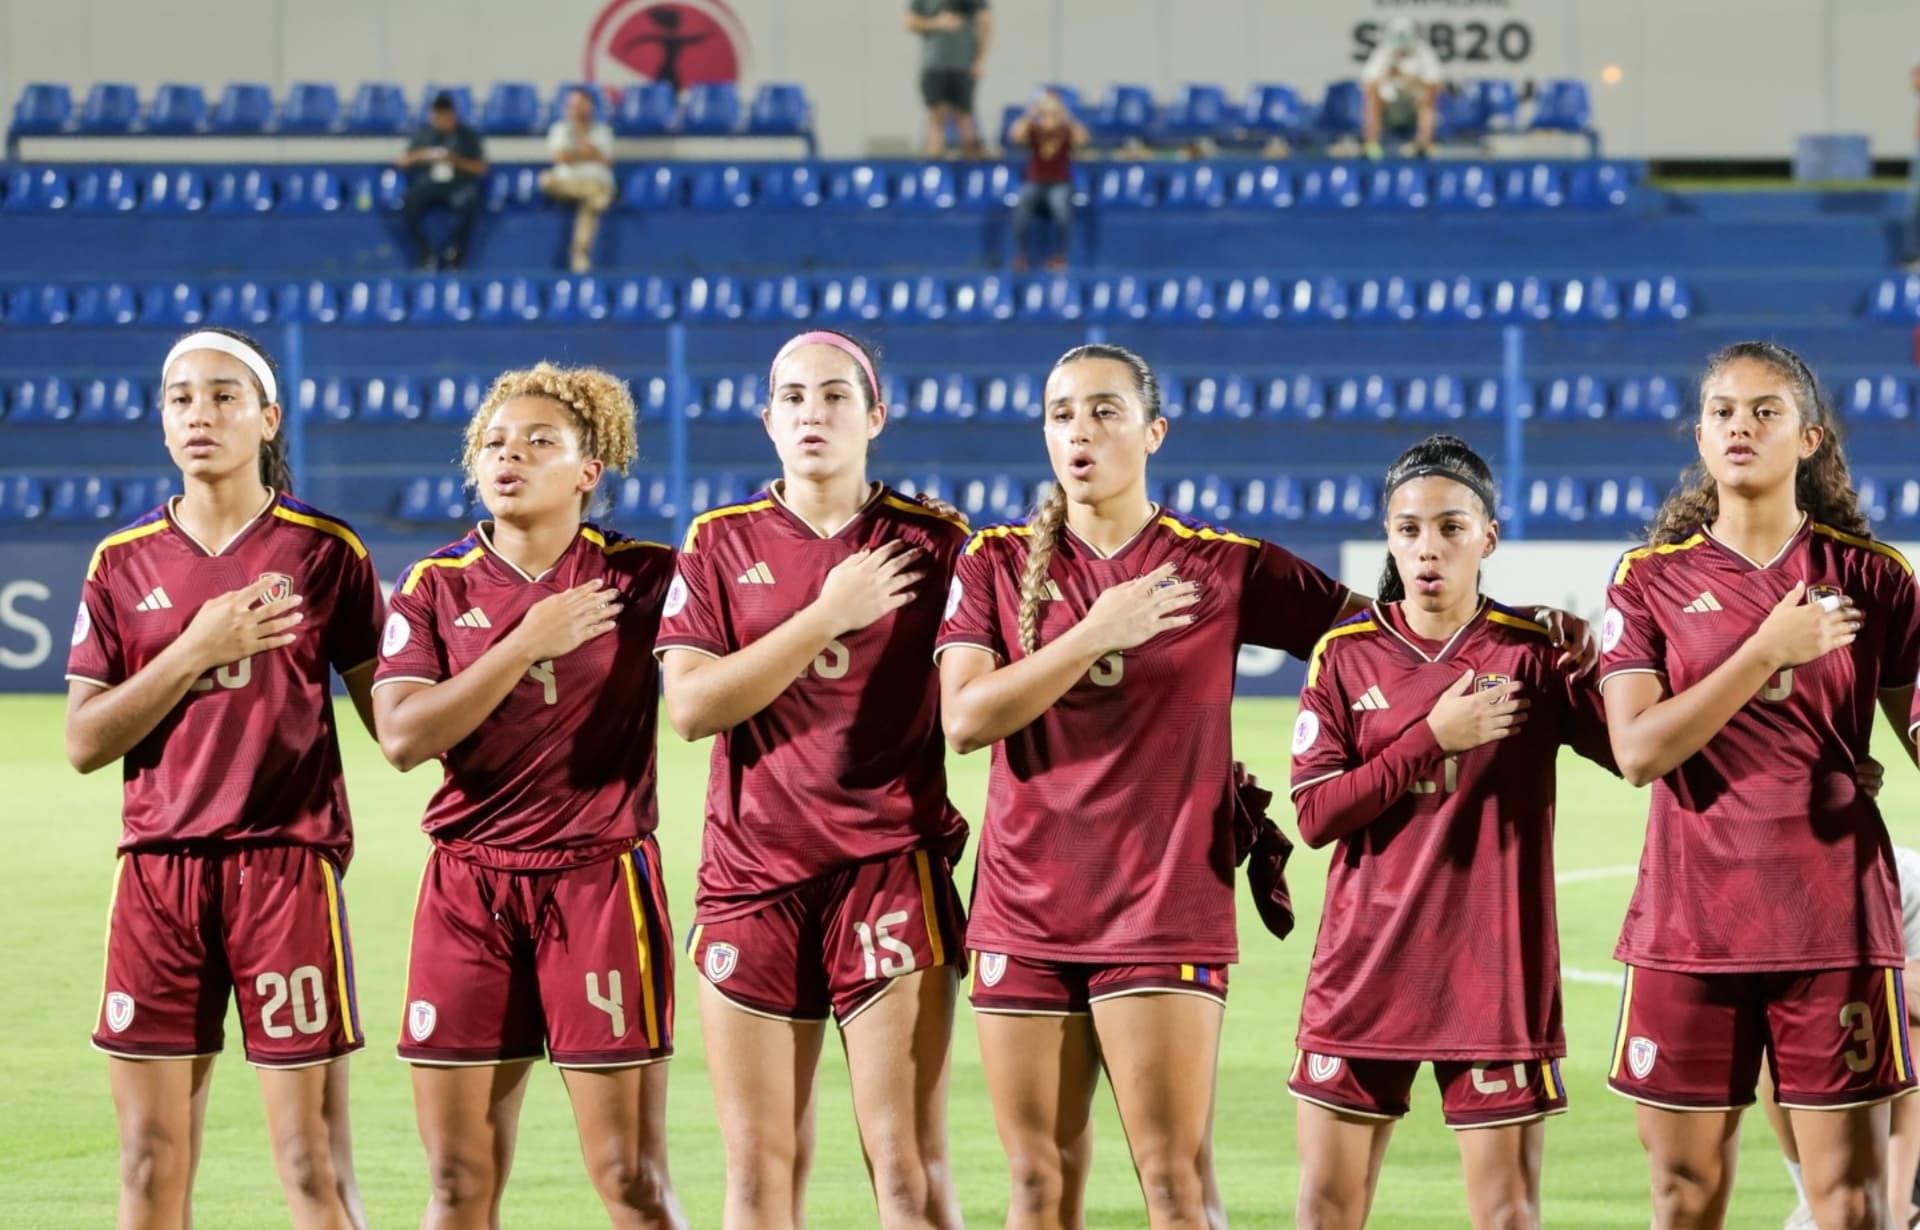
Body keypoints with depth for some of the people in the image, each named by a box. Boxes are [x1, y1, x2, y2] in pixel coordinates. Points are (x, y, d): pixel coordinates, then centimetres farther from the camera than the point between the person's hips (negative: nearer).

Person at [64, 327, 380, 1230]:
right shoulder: (124, 564, 9)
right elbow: (84, 742, 2)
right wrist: (195, 651, -9)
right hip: (159, 870, 3)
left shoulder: (326, 553, 1)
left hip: (289, 865, -3)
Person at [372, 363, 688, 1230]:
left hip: (600, 877, -2)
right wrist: (527, 644, -12)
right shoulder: (436, 588, 5)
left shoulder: (641, 577, 1)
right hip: (469, 887, 2)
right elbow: (401, 736, -9)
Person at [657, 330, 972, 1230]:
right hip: (752, 876, 2)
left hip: (893, 868, -2)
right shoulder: (720, 543, 6)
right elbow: (690, 705, -6)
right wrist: (826, 616, -10)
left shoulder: (931, 542, 3)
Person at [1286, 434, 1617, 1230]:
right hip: (1365, 974, 2)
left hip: (1495, 975, -2)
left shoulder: (1531, 653, -2)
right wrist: (1433, 737, -12)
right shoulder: (1346, 654, 3)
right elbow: (1316, 814, -5)